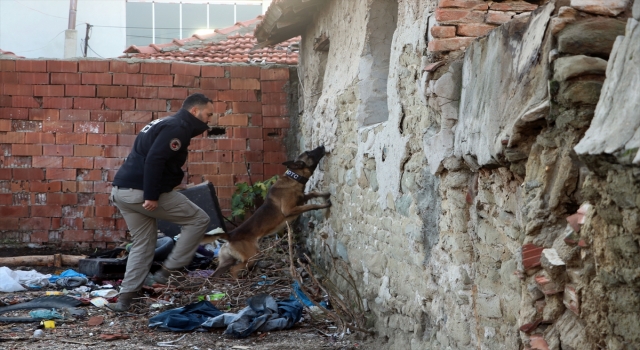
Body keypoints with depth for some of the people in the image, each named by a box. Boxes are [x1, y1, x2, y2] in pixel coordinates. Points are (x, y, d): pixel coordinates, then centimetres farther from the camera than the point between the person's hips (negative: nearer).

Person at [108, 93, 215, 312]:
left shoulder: (166, 124, 21)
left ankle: (125, 298, 13)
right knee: (198, 220, 2)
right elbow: (154, 161, -22)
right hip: (142, 192, -10)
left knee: (143, 243, 19)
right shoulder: (178, 127, -10)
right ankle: (167, 271, 3)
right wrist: (151, 196, -23)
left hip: (122, 192, 10)